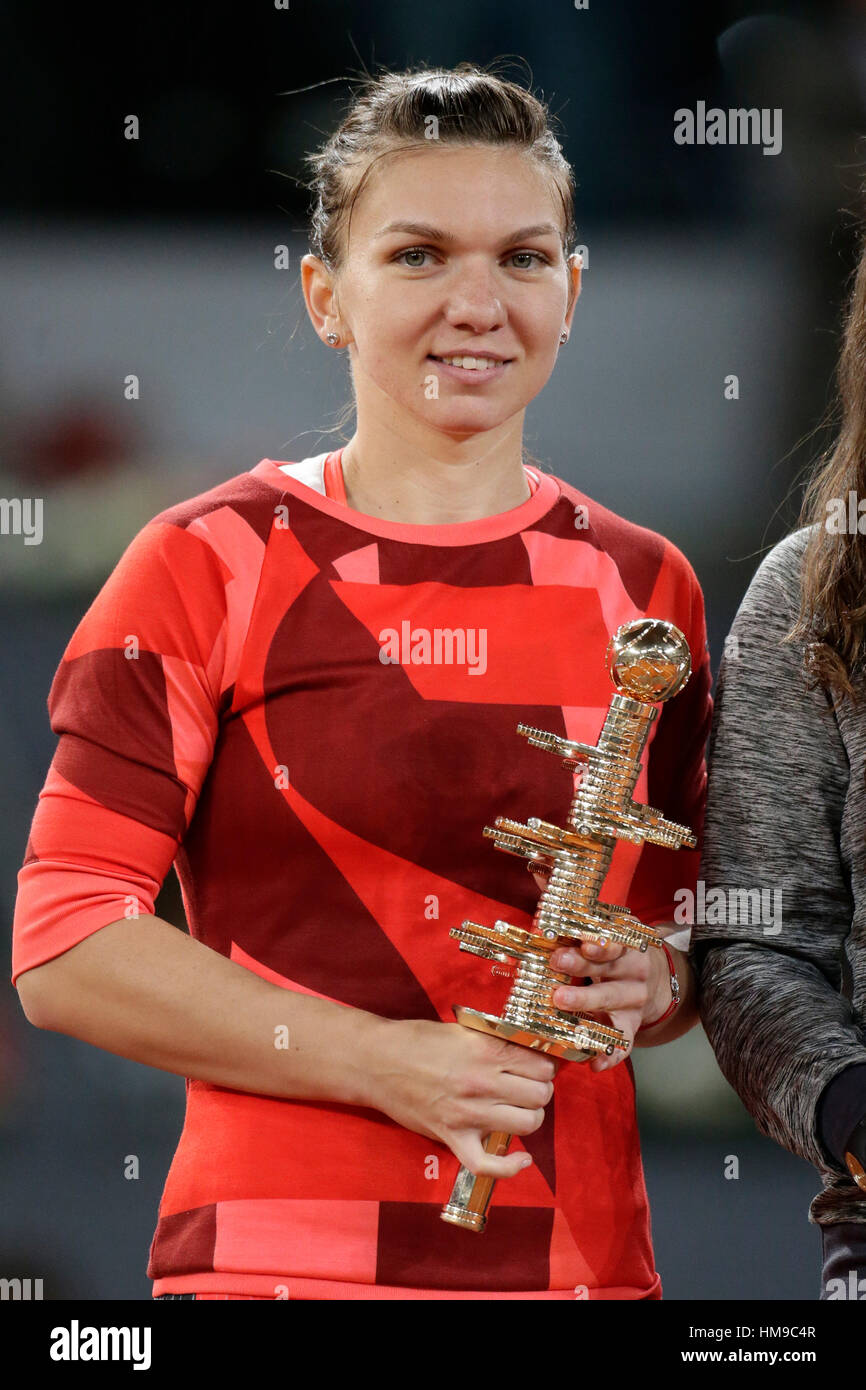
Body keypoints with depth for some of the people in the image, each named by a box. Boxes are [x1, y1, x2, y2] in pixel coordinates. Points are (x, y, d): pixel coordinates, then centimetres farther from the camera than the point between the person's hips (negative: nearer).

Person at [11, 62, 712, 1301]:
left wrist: (650, 984, -5)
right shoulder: (210, 565, -2)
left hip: (578, 1253, 4)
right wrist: (382, 1061, -15)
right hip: (284, 1254, -3)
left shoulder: (642, 586, 9)